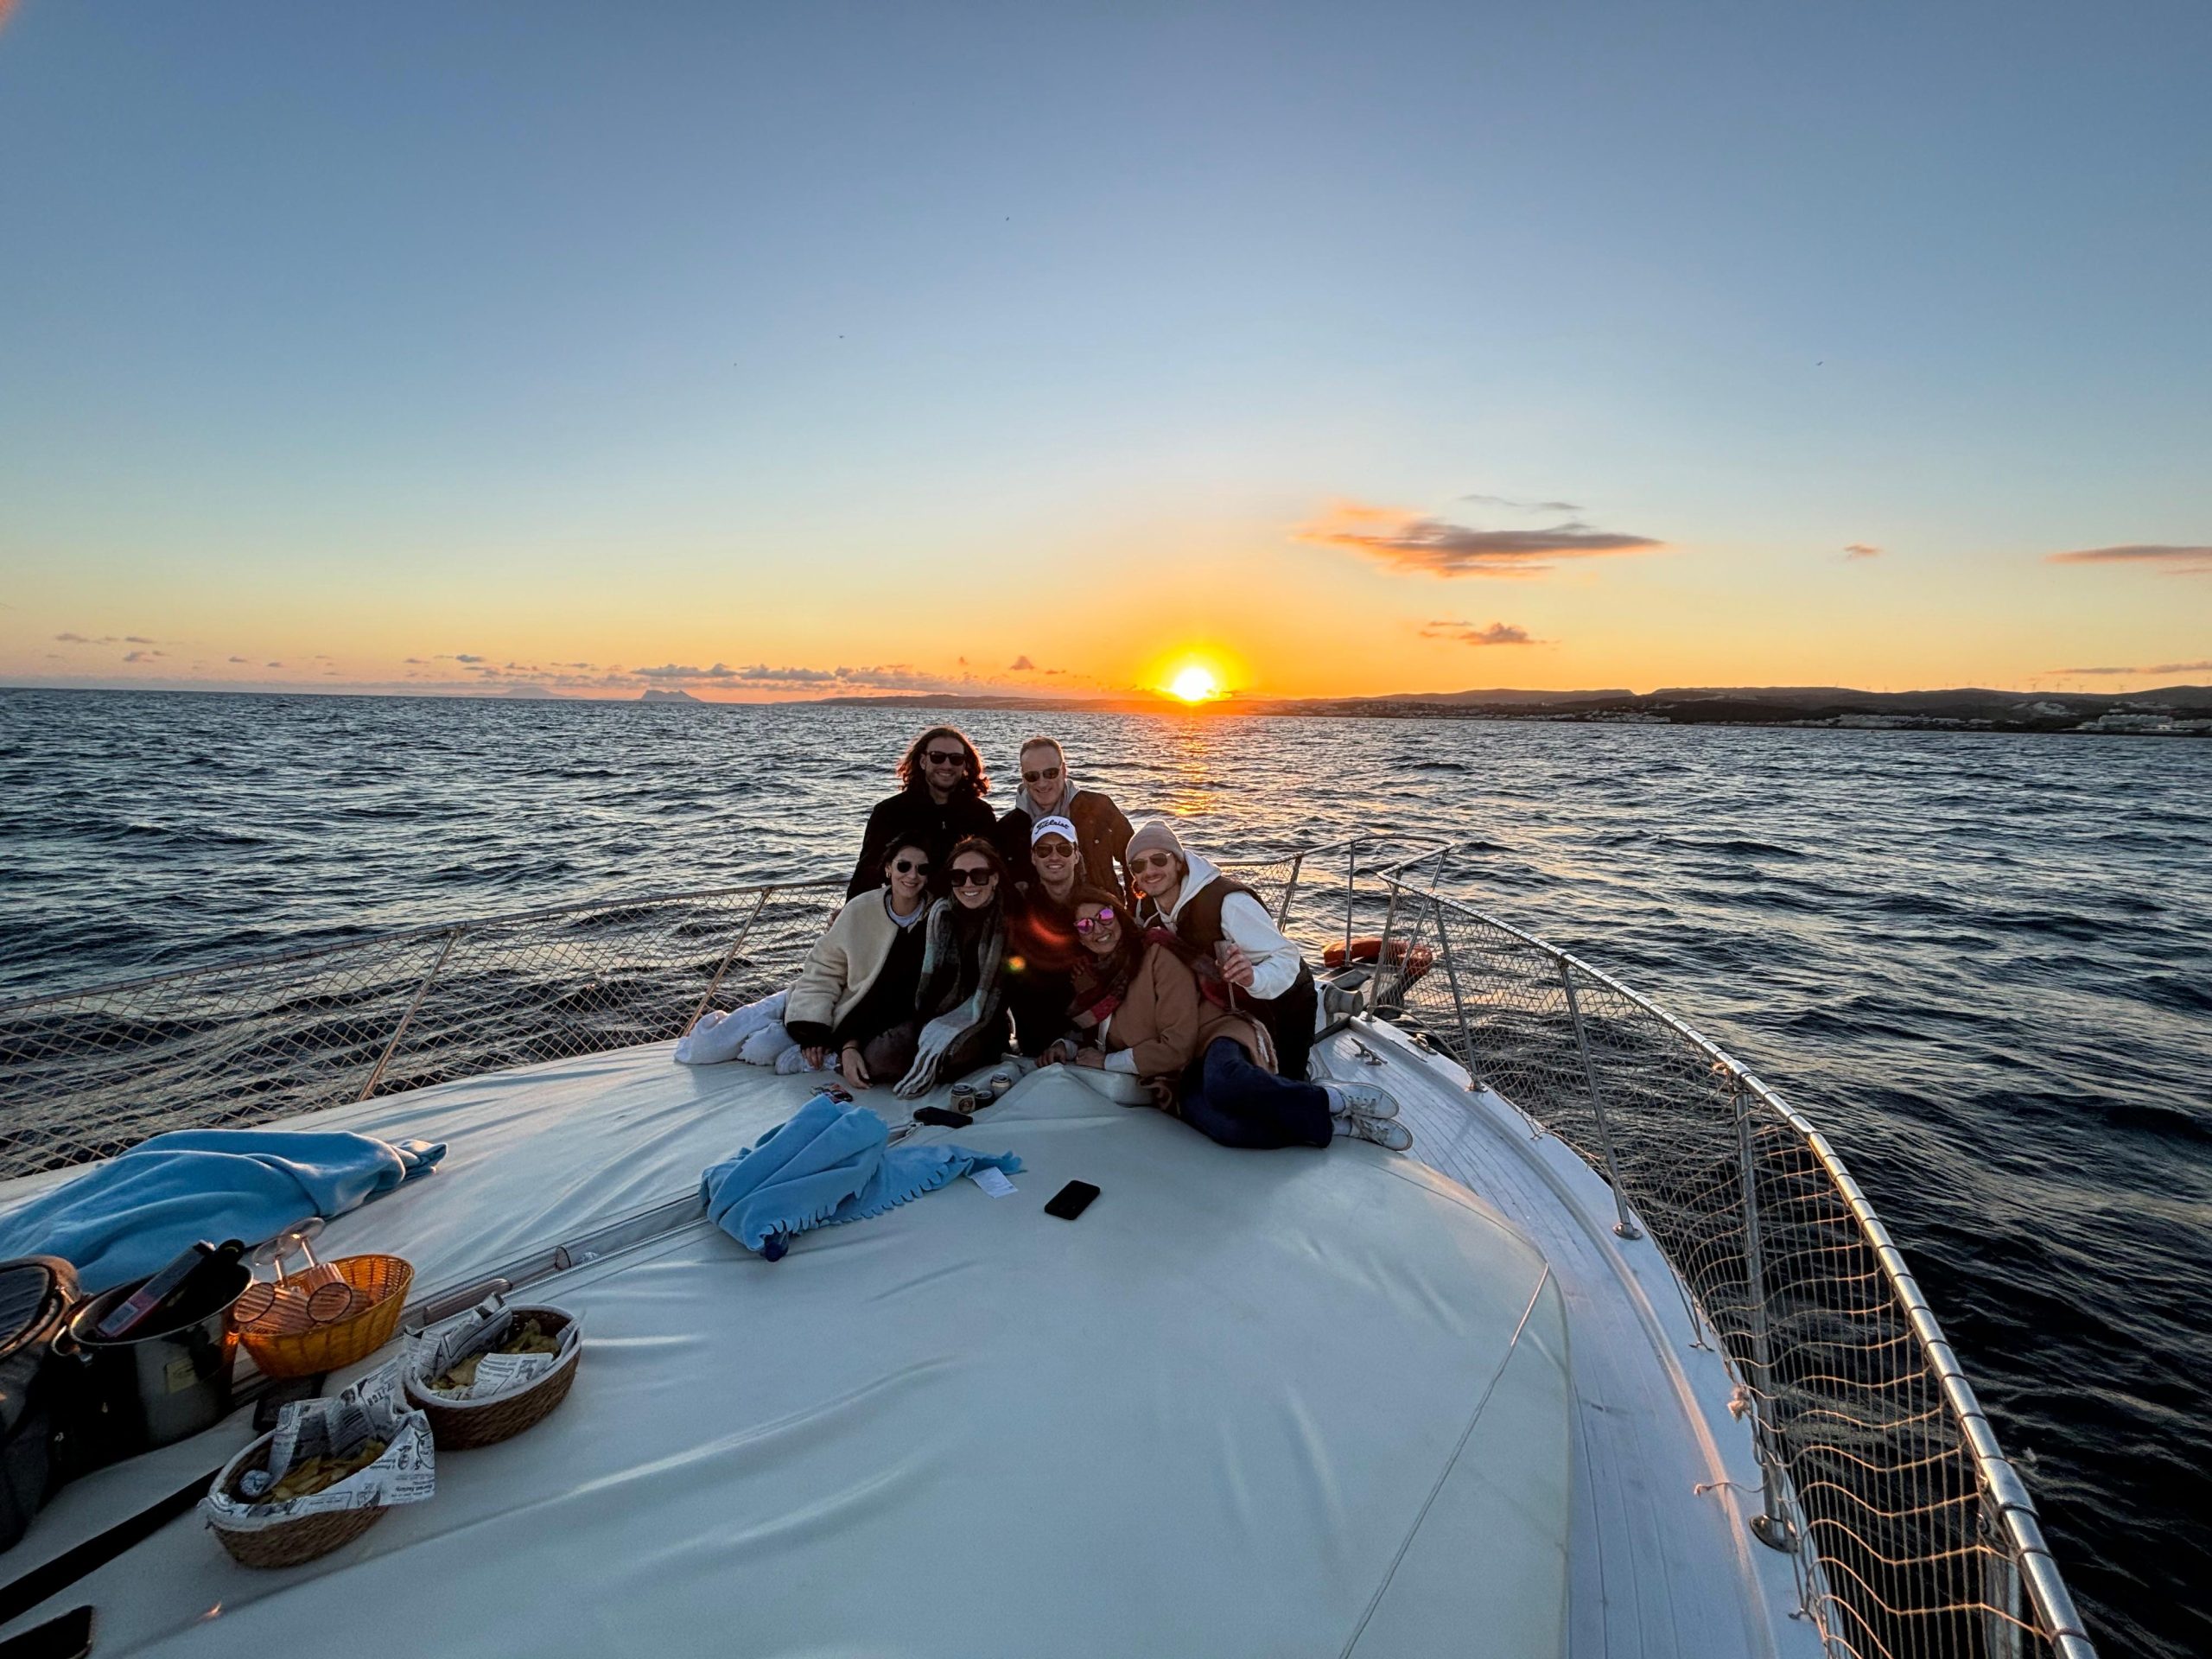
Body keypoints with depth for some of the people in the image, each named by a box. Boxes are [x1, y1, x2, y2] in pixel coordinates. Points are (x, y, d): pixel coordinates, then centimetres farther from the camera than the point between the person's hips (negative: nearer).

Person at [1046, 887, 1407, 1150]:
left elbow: (1177, 1047, -12)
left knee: (1222, 1081, -44)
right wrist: (1068, 1047, 6)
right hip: (1178, 1081, 4)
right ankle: (1343, 1124, -22)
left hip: (1218, 1037, -4)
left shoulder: (1157, 955, -8)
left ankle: (1337, 1099, -22)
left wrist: (1106, 1062, -6)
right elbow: (1094, 1035, 29)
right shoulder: (1089, 979, 12)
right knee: (1217, 1124, -36)